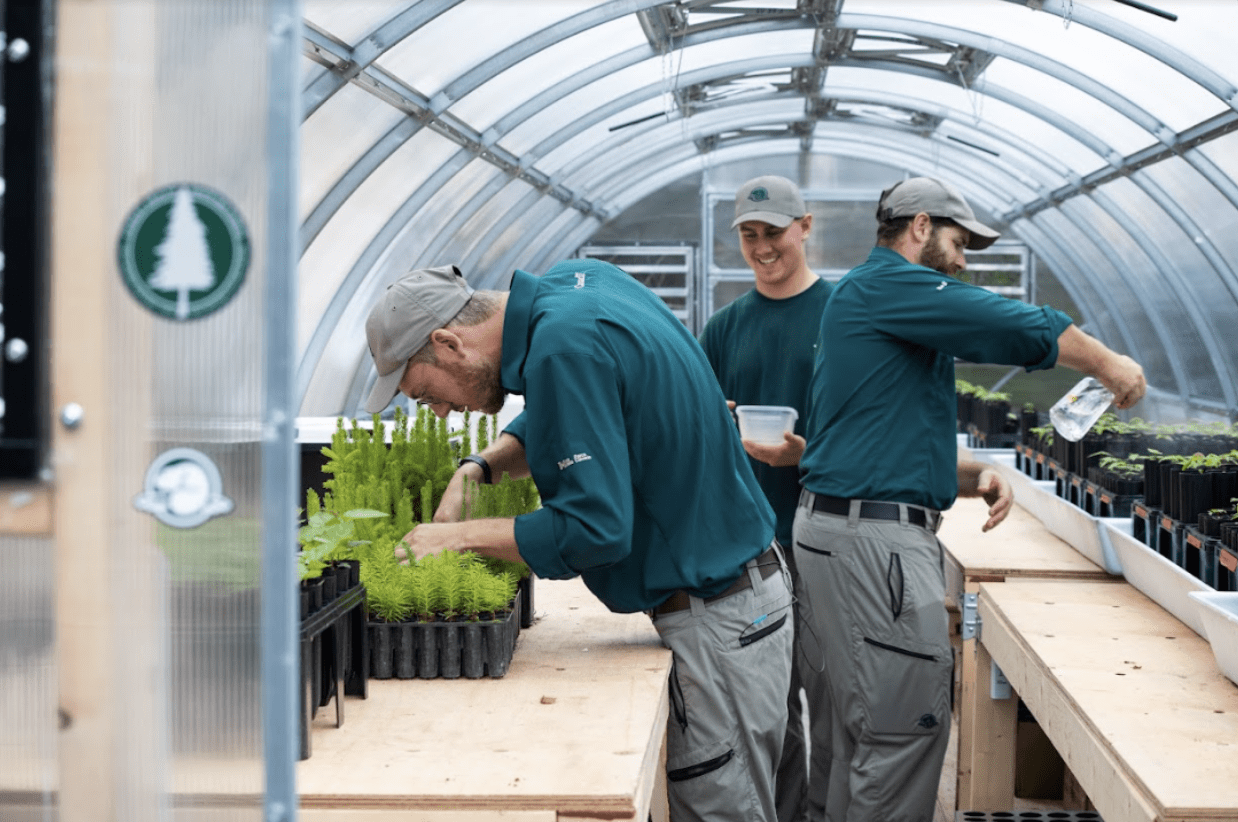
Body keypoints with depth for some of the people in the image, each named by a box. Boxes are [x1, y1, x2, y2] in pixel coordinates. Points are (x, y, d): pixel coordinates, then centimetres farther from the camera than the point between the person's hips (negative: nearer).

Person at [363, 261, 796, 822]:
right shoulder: (576, 279, 5)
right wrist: (479, 468, 5)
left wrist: (462, 536, -16)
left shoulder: (565, 349, -24)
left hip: (719, 621, -10)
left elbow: (596, 528, -26)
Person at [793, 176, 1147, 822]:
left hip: (853, 527, 11)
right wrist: (1109, 366, 4)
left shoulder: (868, 297, 24)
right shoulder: (890, 283, -9)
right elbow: (1020, 328, -11)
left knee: (869, 731, 14)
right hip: (871, 535, -11)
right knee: (906, 729, -8)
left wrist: (973, 477, 10)